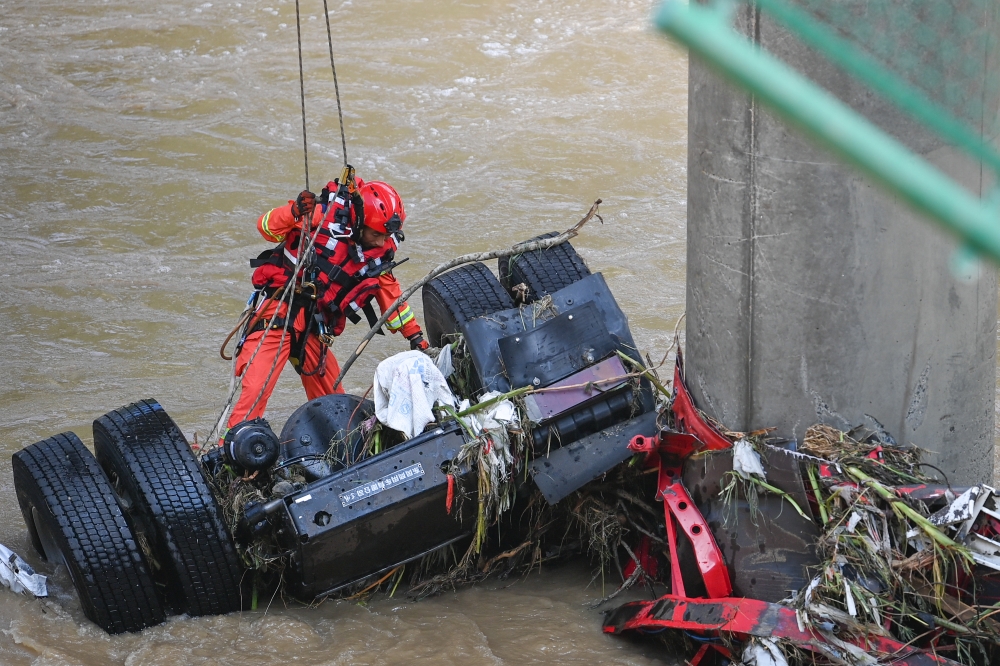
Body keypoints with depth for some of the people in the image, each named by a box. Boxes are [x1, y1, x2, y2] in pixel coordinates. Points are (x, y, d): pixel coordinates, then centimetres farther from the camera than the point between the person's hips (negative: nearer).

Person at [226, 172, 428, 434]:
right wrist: (294, 212, -33)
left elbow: (392, 296, 19)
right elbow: (267, 228, -13)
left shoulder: (378, 255, 6)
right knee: (255, 393, -17)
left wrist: (416, 337, 19)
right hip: (277, 315, -6)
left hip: (314, 332, 6)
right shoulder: (325, 216, -10)